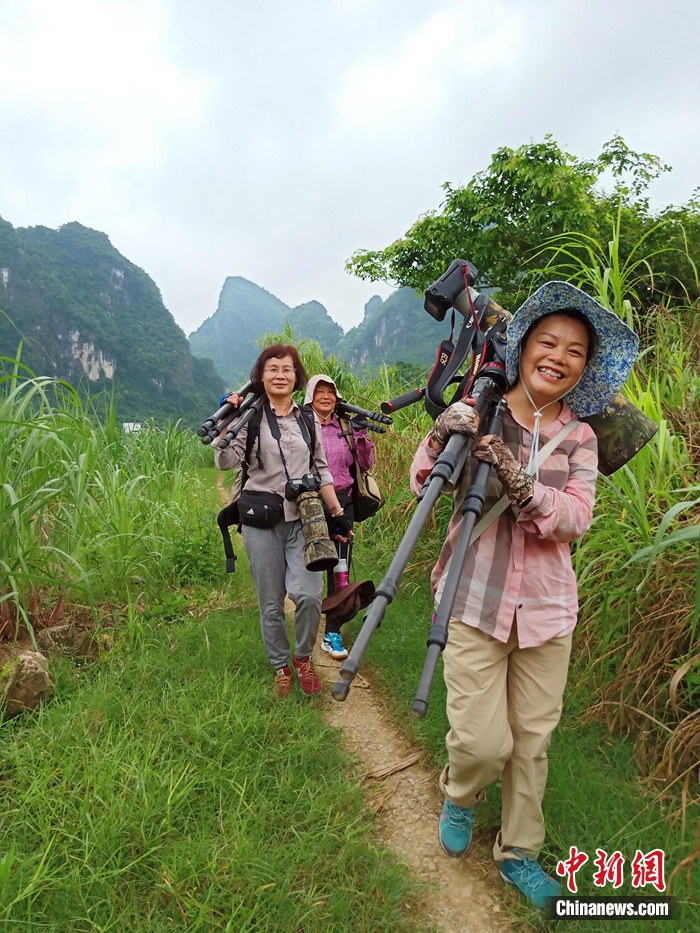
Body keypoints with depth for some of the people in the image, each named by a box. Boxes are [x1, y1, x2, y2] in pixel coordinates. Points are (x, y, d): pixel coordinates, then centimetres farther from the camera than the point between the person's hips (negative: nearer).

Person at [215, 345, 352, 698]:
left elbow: (320, 469, 15)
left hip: (303, 519, 2)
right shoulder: (251, 416, 2)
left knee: (309, 594, -15)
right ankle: (280, 667, 27)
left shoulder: (307, 418, 12)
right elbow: (226, 461, -8)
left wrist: (338, 512, 10)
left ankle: (303, 657, 13)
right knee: (271, 603, 5)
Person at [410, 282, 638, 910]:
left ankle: (520, 852, 38)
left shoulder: (579, 437, 4)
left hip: (547, 606, 3)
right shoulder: (476, 411, -2)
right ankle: (459, 796, 34)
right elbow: (422, 485, -3)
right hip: (475, 599, -2)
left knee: (533, 739, 12)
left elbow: (577, 518, -9)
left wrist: (521, 485, -28)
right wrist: (441, 438, -23)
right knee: (482, 741, -3)